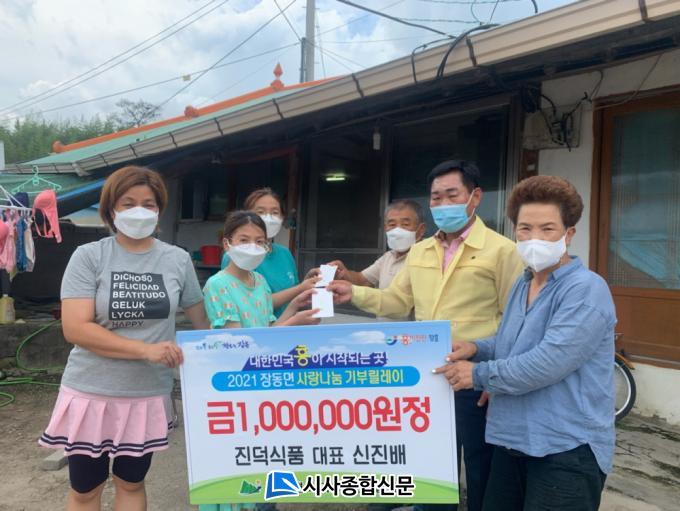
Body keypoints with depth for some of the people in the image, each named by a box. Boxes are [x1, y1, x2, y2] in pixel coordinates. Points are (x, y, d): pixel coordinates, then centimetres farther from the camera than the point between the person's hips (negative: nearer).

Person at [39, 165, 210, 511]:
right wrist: (146, 349, -23)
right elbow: (75, 328, -16)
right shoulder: (88, 256, -8)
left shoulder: (178, 260, -1)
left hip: (149, 395, 2)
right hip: (91, 393, -1)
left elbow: (202, 322, 9)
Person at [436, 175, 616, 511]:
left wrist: (478, 374, -16)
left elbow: (546, 363, -27)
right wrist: (476, 348, 0)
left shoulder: (586, 290, -18)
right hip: (513, 439, 8)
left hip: (567, 448, -8)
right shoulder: (521, 285, 10)